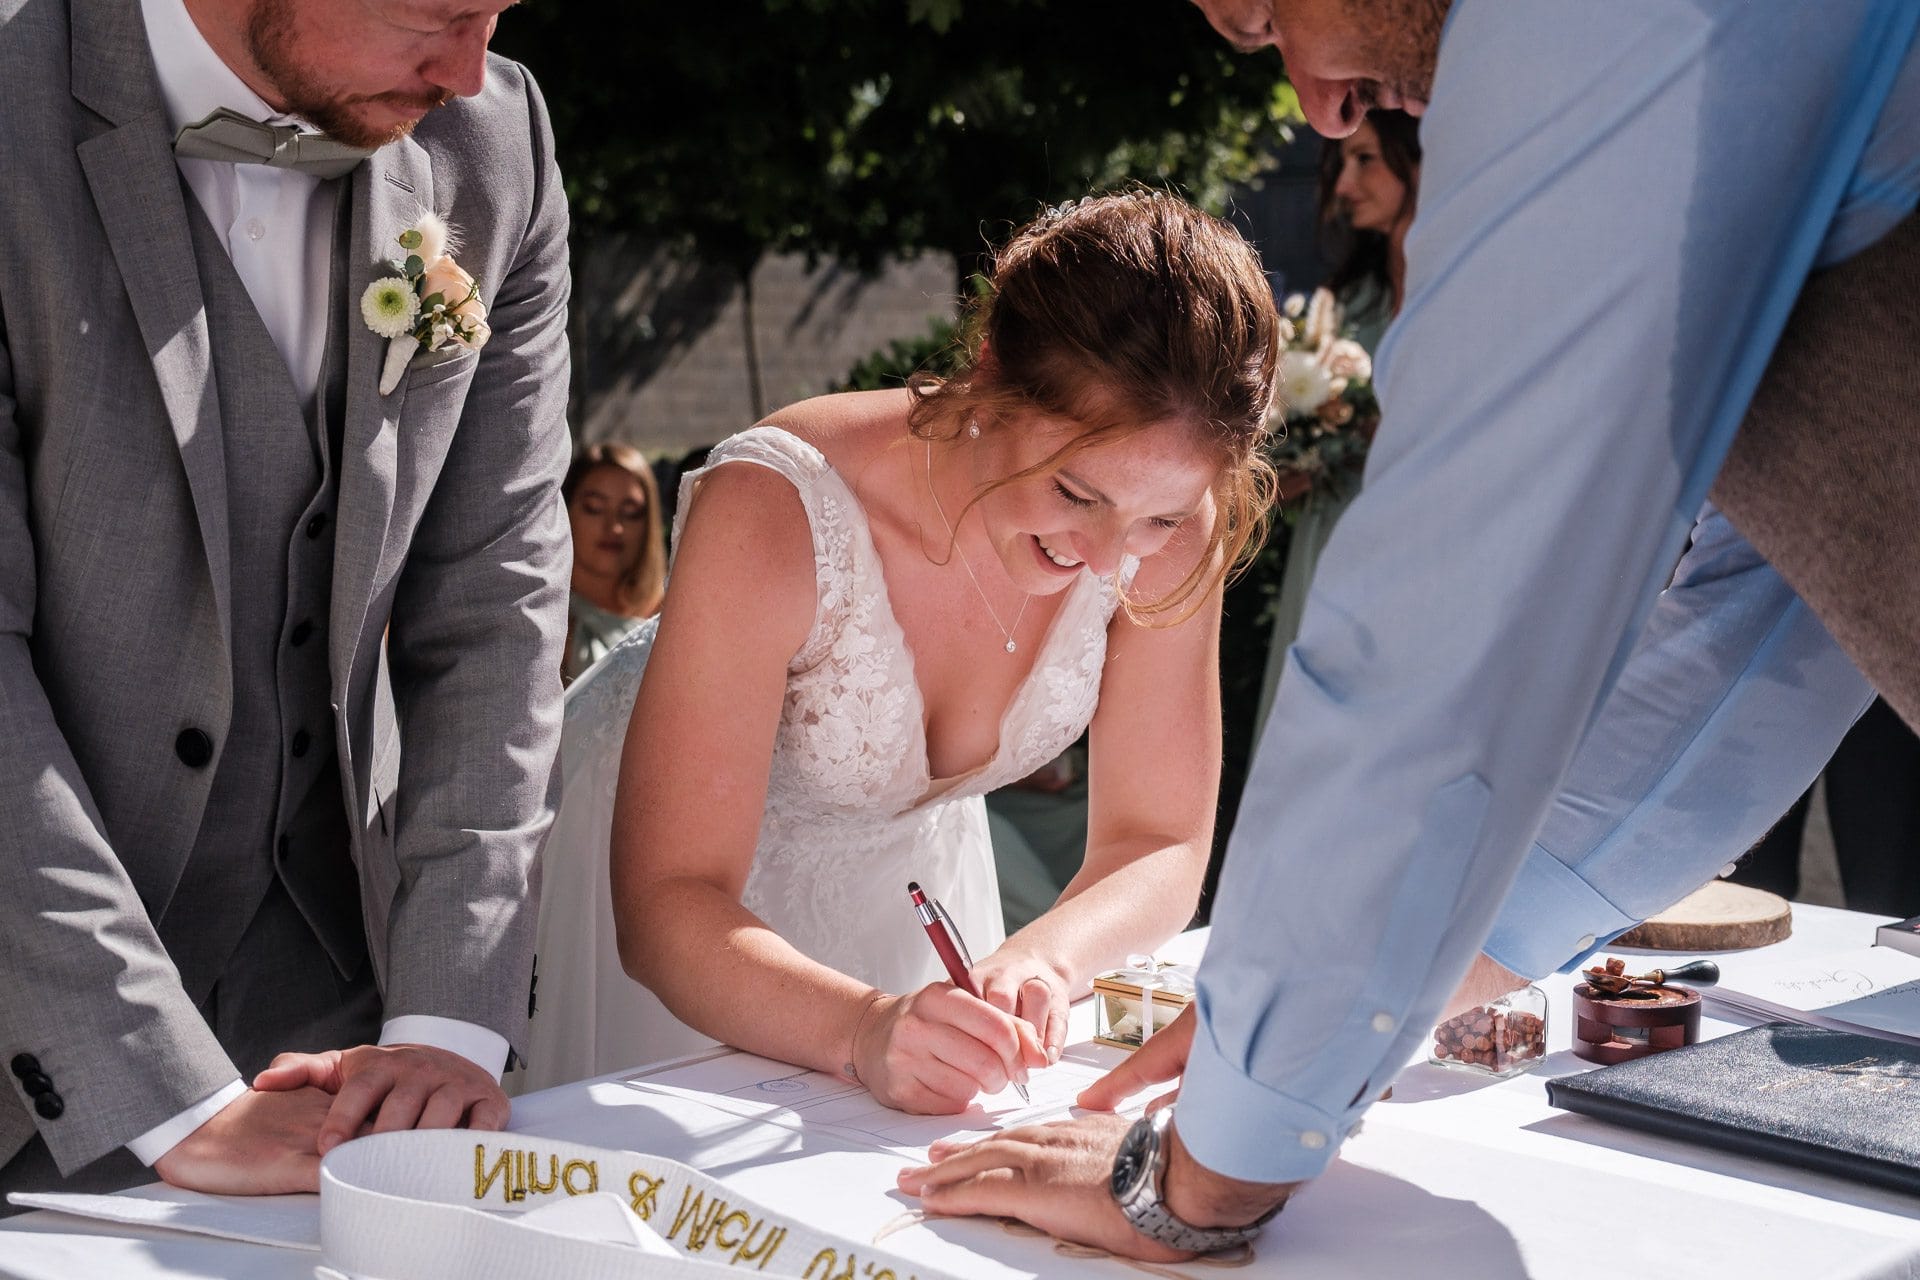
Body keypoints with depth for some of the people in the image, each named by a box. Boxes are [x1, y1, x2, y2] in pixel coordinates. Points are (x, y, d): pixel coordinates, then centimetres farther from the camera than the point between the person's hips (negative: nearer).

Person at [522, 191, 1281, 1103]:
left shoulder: (1168, 526, -23)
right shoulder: (770, 515, -35)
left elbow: (1158, 845, -16)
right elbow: (668, 902, -36)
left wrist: (1041, 959, -37)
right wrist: (862, 1029, -53)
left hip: (910, 864, 3)